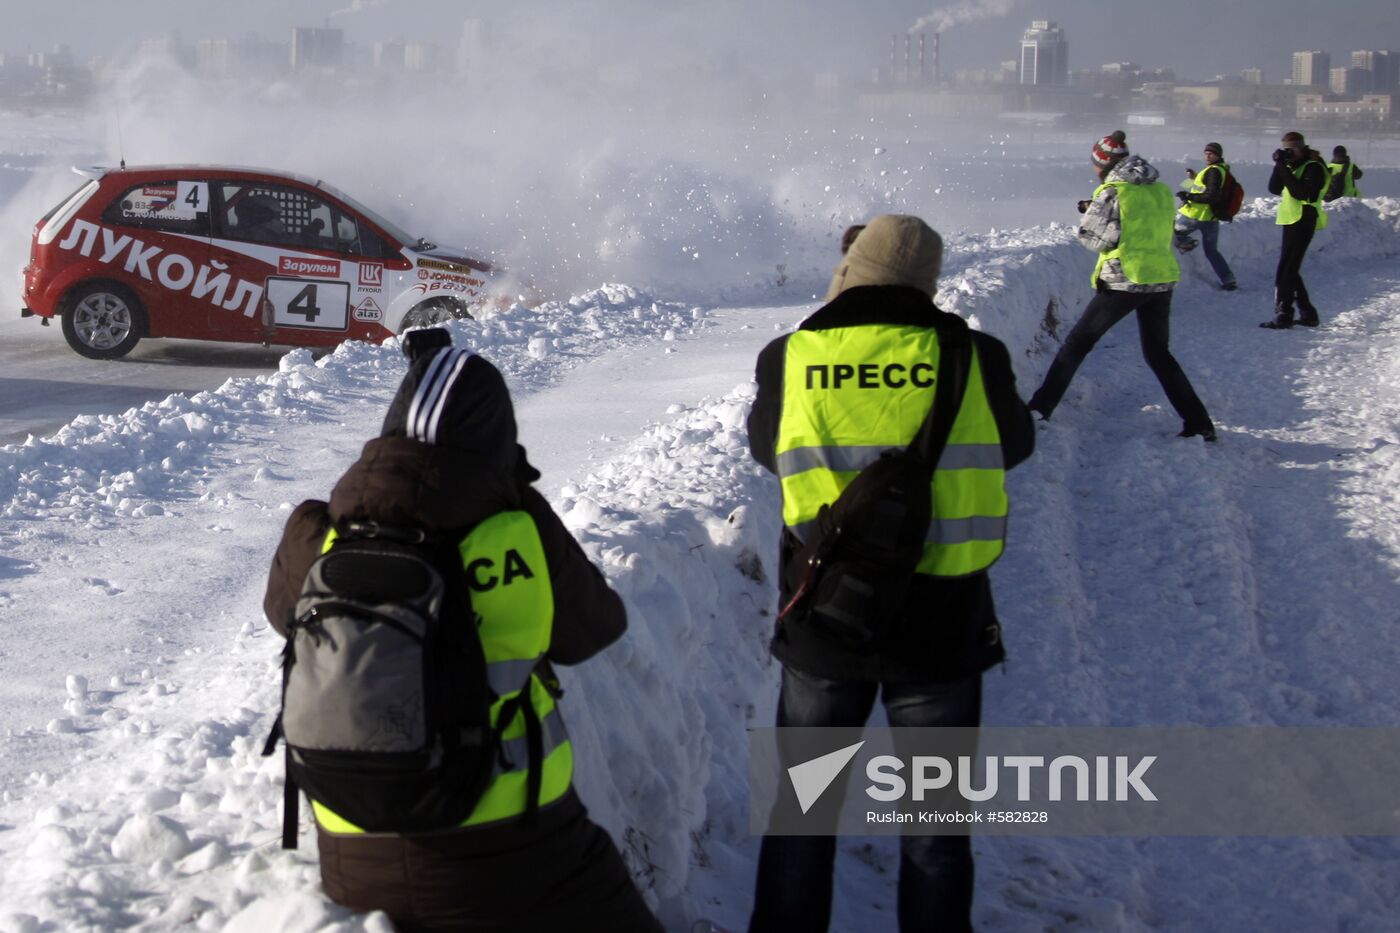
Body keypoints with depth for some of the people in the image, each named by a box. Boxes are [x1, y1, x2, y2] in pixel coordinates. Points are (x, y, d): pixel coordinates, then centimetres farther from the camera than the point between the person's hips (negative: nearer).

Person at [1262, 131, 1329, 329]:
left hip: (1303, 222, -9)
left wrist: (1284, 169, -23)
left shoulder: (1314, 167, -10)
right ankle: (1307, 313, 20)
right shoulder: (1292, 166, 16)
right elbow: (1274, 189, 7)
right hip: (1291, 221, 9)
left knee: (1286, 271, -12)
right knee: (1290, 270, 13)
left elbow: (1302, 193, -24)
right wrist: (1279, 165, -5)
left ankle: (1283, 315, -12)